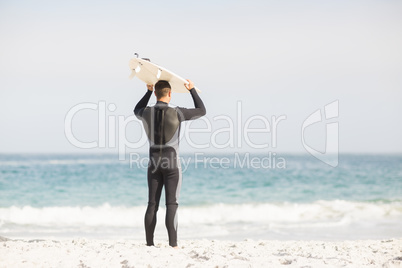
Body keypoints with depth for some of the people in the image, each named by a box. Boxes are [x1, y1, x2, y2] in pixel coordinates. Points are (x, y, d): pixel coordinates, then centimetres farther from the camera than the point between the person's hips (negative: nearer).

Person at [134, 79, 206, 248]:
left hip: (154, 163, 4)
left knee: (152, 205, 7)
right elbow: (202, 111, 2)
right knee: (171, 205, -6)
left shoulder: (146, 113, -2)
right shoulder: (176, 113, -12)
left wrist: (148, 92, 27)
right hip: (172, 162, -4)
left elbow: (137, 111, 26)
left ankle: (149, 244, 6)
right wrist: (192, 90, 12)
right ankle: (173, 244, -12)